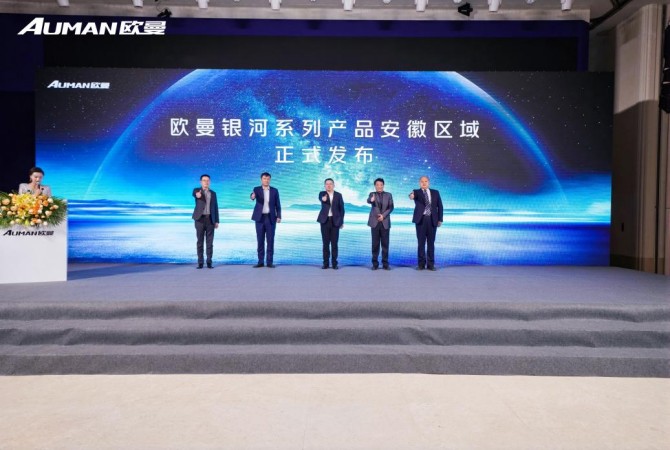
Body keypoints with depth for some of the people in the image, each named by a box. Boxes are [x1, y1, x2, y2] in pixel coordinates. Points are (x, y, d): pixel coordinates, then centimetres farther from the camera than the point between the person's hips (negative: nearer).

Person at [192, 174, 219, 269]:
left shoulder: (213, 193, 13)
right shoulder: (197, 190, 4)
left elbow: (215, 208, 12)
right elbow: (194, 194, -22)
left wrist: (216, 221, 5)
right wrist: (197, 195, -48)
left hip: (210, 219, 2)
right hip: (200, 219, -2)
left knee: (210, 242, 0)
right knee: (200, 241, 0)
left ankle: (209, 262, 4)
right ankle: (200, 262, 5)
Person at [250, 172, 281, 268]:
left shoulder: (274, 191, 6)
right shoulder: (256, 189, 3)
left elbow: (278, 205, 5)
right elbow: (252, 196, -20)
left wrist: (279, 216, -5)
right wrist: (252, 196, -44)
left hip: (271, 218, 0)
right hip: (260, 218, 0)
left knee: (270, 240, -1)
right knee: (260, 240, 3)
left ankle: (269, 261, 4)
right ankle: (260, 261, 9)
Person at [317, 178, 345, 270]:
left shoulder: (338, 195, 5)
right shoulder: (322, 193, 3)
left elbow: (341, 208, 6)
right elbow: (320, 198, -21)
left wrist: (342, 221, 1)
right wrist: (323, 199, -45)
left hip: (335, 221, 0)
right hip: (325, 221, 0)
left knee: (334, 243, 1)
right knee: (326, 243, 4)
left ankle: (334, 263, 7)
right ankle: (325, 263, 10)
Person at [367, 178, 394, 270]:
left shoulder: (388, 195, 9)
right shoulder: (372, 194, 4)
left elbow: (391, 207, 3)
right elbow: (368, 200, -19)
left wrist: (383, 215, -11)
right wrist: (371, 200, -43)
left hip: (385, 222, 1)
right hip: (375, 222, -1)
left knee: (385, 244, 2)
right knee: (375, 244, 1)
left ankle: (385, 264, 8)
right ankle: (375, 264, 7)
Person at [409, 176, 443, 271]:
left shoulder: (435, 192, 10)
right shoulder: (417, 192, 4)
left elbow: (439, 206, 9)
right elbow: (413, 194, -21)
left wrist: (440, 219, 2)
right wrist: (411, 195, -46)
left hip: (432, 220, 1)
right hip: (421, 219, -1)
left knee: (431, 242, 4)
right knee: (421, 242, 2)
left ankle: (430, 264, 10)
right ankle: (421, 264, 10)